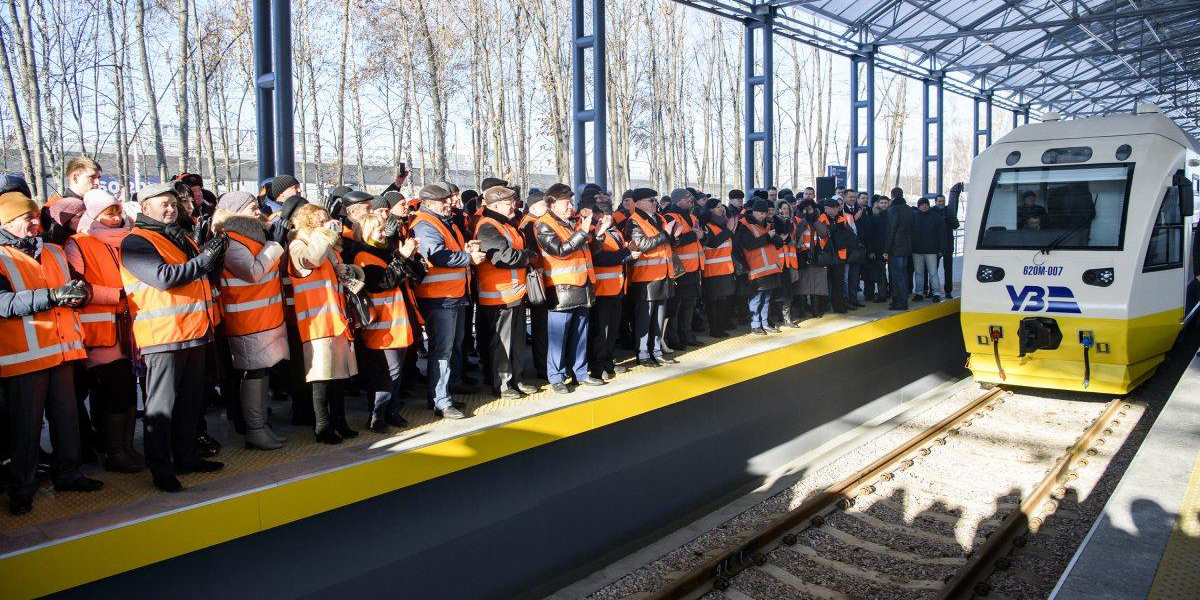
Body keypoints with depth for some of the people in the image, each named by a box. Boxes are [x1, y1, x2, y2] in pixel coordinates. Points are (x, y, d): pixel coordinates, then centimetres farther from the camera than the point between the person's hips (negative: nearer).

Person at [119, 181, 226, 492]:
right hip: (162, 334, -8)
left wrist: (216, 254, 5)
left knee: (190, 399, 15)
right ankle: (160, 469, 5)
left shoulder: (181, 237, 18)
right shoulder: (136, 242, -8)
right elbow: (163, 277, -22)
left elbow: (203, 275, 24)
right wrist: (204, 259, -18)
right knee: (162, 404, -2)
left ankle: (186, 456, 27)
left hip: (194, 330, 8)